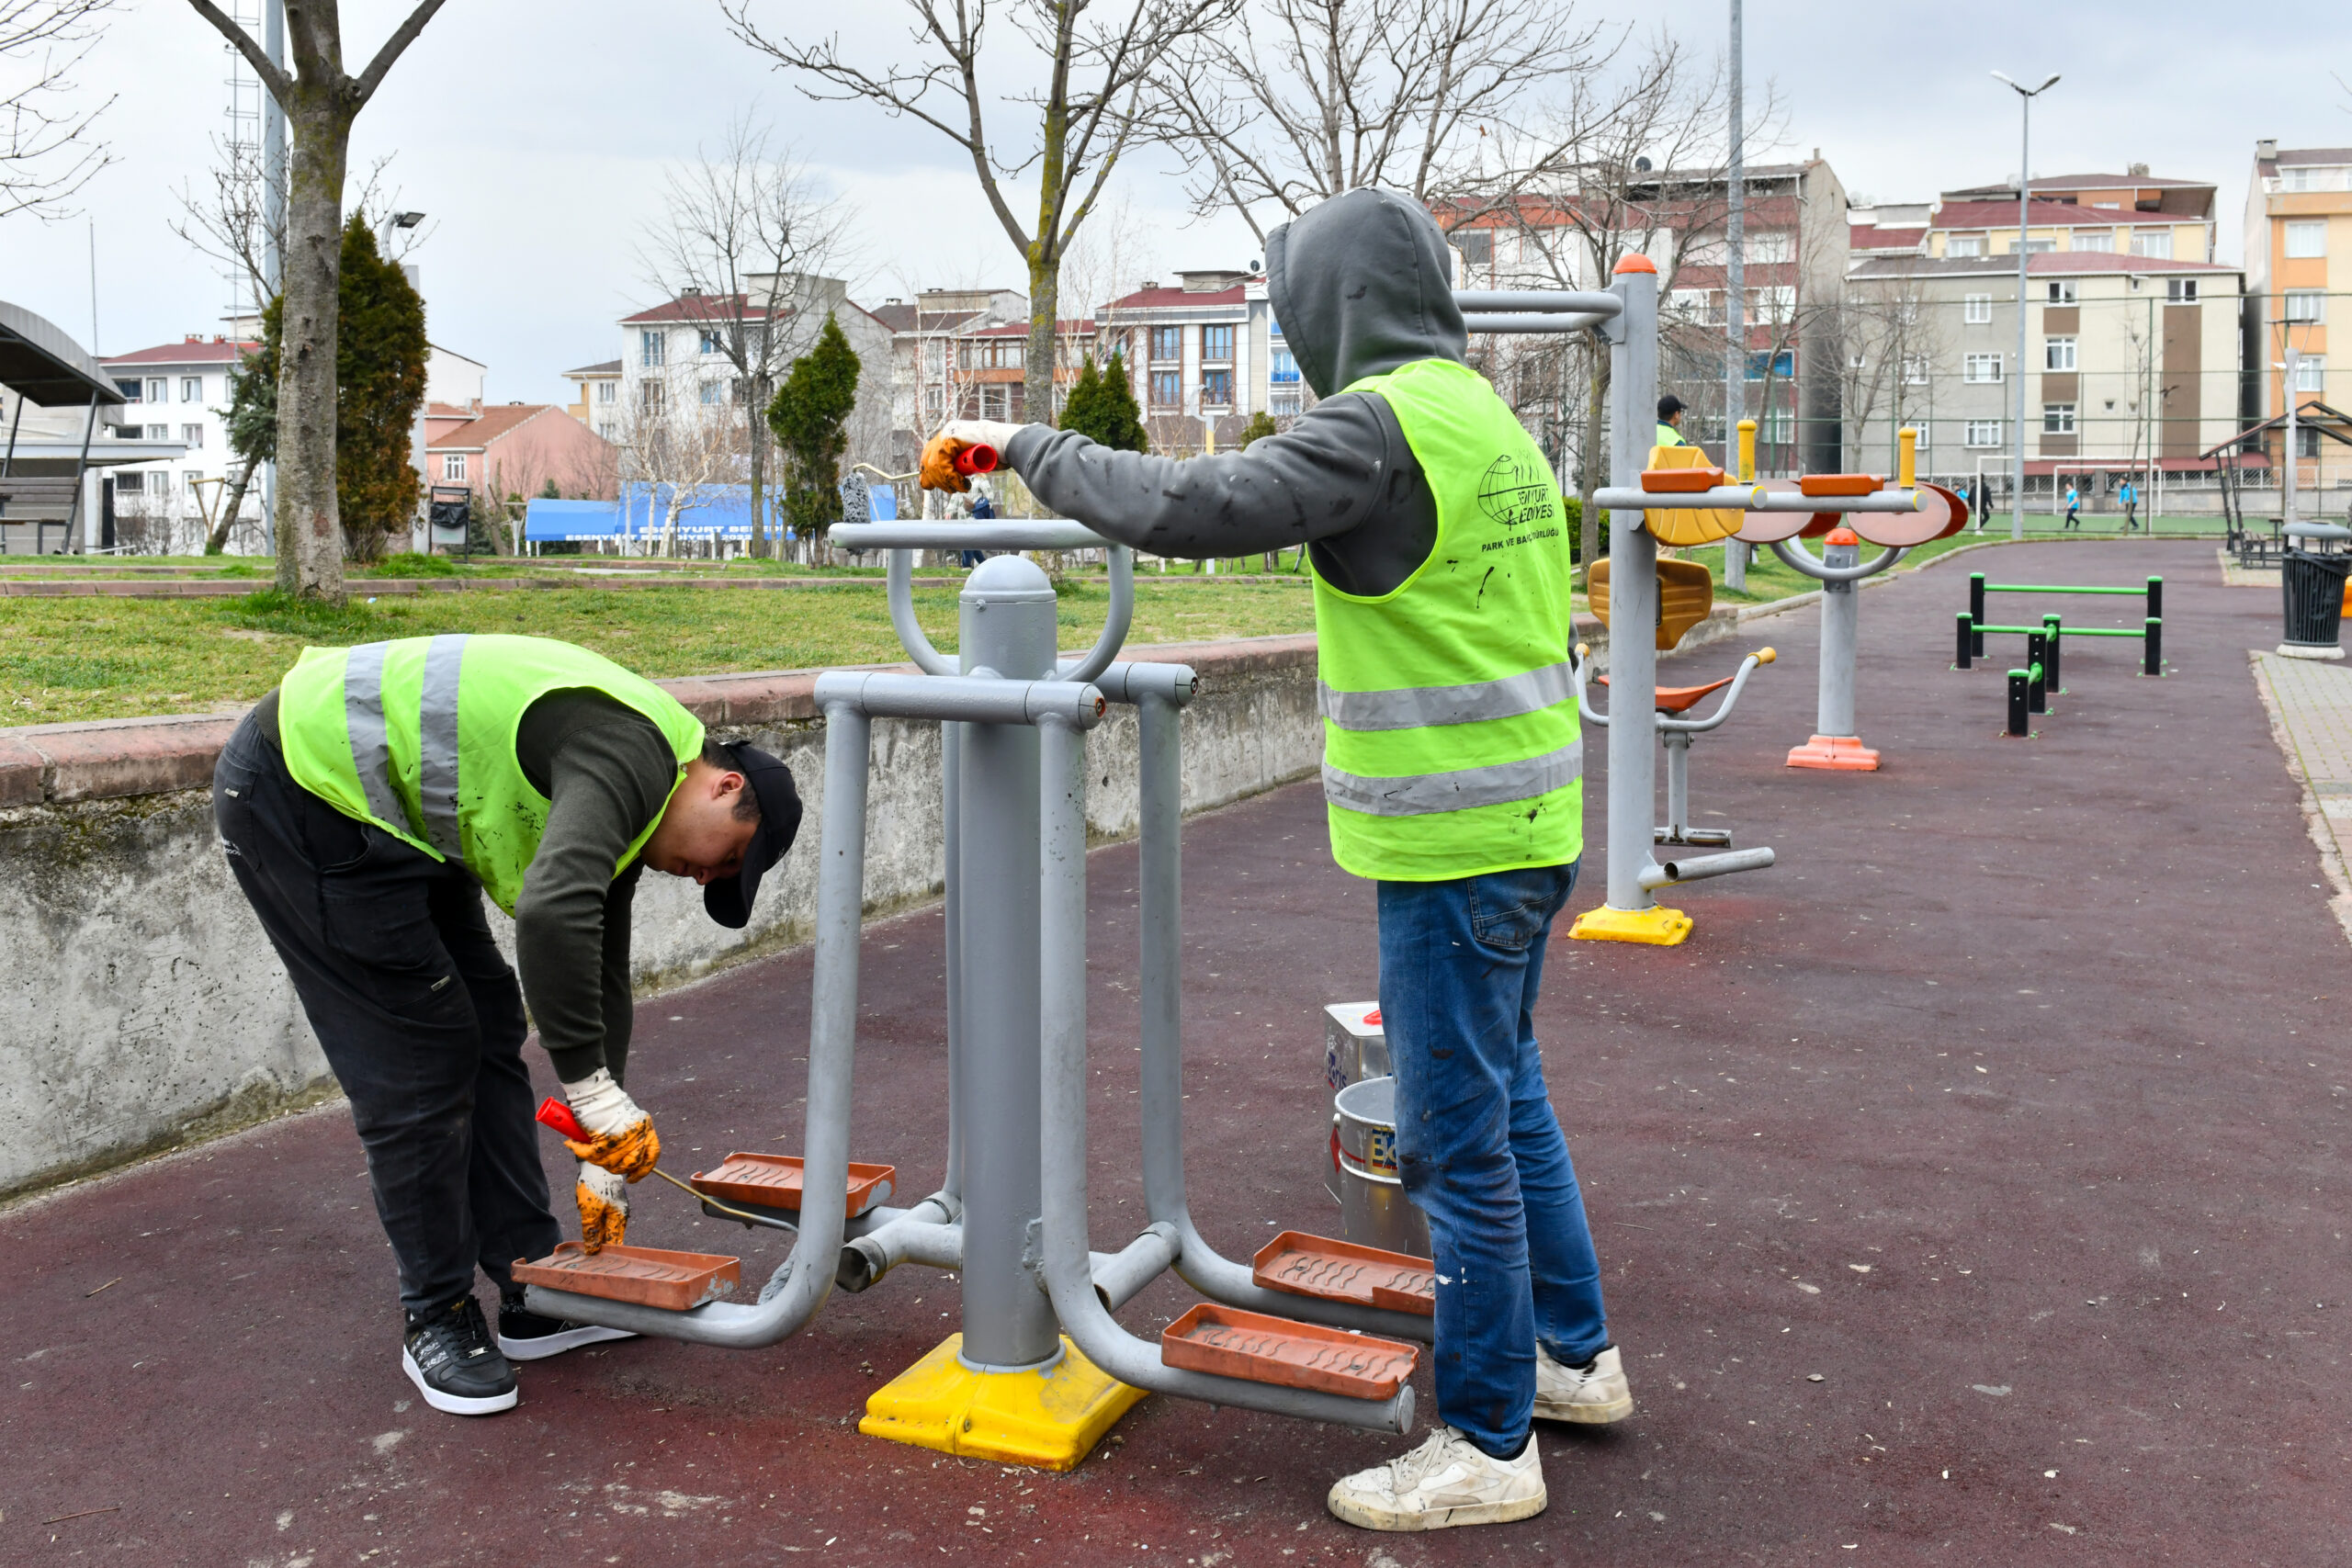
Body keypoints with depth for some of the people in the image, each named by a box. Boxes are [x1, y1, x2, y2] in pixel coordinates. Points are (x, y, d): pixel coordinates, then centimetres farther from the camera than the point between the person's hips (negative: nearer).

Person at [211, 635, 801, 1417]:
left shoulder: (622, 806, 10)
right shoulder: (634, 752, -21)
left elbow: (599, 981, 16)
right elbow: (554, 914, -39)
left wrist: (606, 1162, 18)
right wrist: (598, 1094, -31)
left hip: (387, 810, 10)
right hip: (300, 789, -10)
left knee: (488, 1030, 11)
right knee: (421, 1060, -5)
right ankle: (438, 1320, 11)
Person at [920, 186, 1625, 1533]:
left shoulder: (1382, 422, -16)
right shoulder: (1493, 419, 13)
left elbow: (1187, 509, -26)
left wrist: (1027, 446, -12)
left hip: (1454, 842, -10)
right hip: (1528, 821, 10)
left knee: (1460, 1138, 1)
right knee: (1508, 1095, 23)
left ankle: (1489, 1446, 14)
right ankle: (1577, 1356, 37)